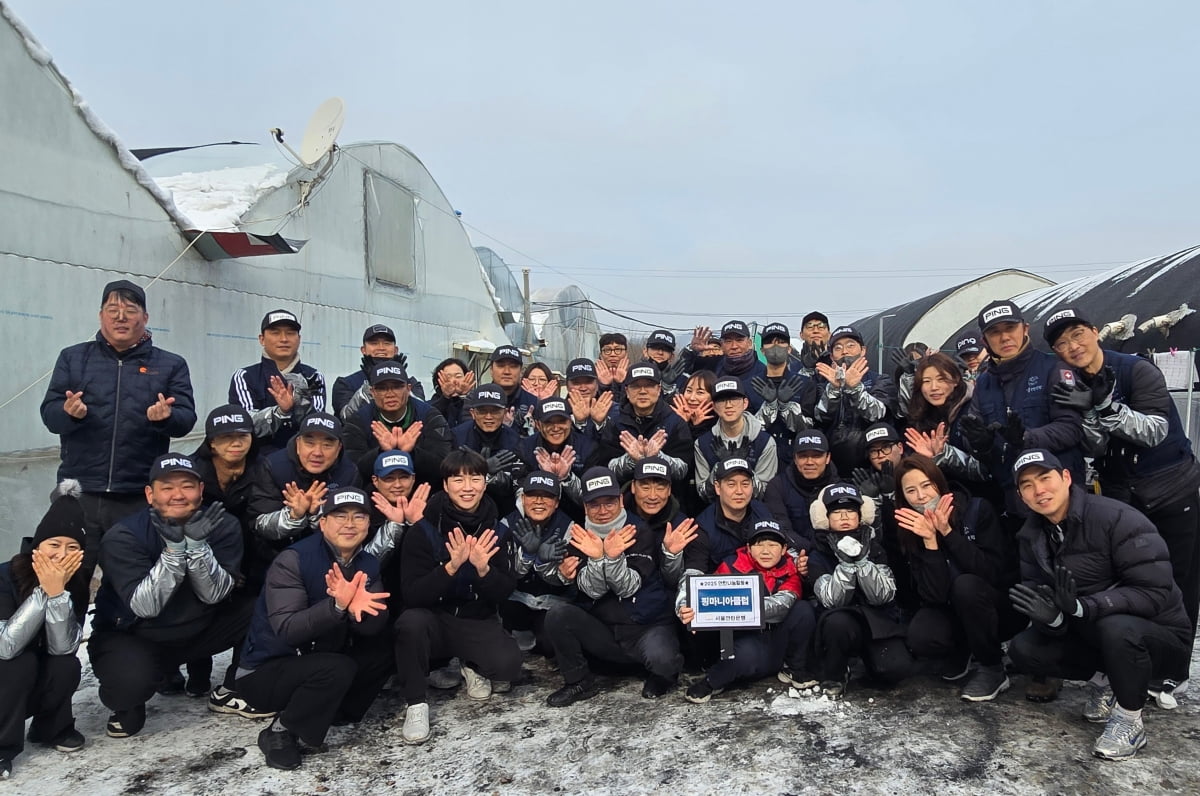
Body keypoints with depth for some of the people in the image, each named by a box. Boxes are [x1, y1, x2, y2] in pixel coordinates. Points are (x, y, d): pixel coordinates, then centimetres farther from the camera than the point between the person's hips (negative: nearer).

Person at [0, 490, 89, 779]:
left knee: (67, 666, -24)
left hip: (38, 684, 4)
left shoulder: (77, 586, -12)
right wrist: (43, 591, -36)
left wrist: (57, 592, -34)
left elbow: (63, 648, -24)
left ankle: (51, 728, 3)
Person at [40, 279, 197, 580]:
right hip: (78, 492, 1)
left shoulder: (171, 364, 7)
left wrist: (166, 417, -24)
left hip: (140, 497, 0)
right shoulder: (73, 358, 9)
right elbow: (49, 414, 3)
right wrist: (68, 412, -20)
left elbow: (186, 419, -1)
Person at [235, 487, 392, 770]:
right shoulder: (292, 561, -20)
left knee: (384, 654, -12)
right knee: (338, 669, -31)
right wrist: (337, 606, -45)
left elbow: (376, 627, -12)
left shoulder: (368, 564, -2)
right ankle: (279, 732, -8)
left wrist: (357, 608, -35)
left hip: (321, 661, 6)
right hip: (266, 670, -6)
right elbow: (287, 629, -30)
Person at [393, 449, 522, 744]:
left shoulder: (497, 528, -6)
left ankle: (473, 667, 10)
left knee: (508, 664, -27)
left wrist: (483, 569, -28)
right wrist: (451, 566, -34)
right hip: (435, 620, -1)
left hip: (480, 622, 1)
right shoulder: (423, 529, -12)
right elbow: (412, 596, -18)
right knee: (411, 620, -34)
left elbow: (505, 593, -7)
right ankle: (416, 703, -11)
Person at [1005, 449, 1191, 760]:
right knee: (1023, 650, -13)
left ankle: (1129, 723, -12)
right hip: (1091, 634, 6)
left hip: (1159, 635, -6)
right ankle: (1102, 679, 11)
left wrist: (1081, 607, -39)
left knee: (1116, 627, -38)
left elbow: (1156, 592, -28)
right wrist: (1052, 616, -30)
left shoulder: (1118, 518, -23)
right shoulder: (1031, 536, -3)